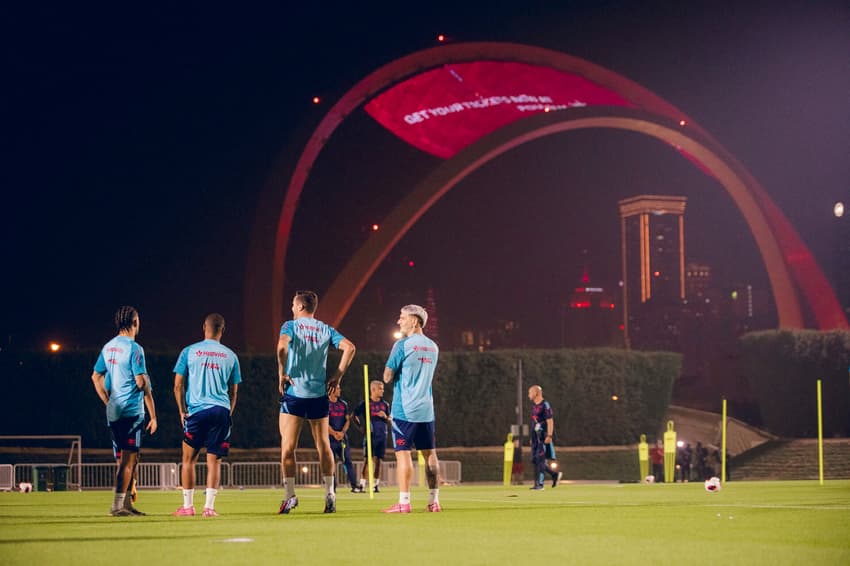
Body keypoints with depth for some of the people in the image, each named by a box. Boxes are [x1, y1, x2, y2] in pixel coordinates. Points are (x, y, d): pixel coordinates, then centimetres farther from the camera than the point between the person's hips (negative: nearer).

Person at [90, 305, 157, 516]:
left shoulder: (108, 347, 12)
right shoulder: (134, 348, -12)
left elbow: (96, 377, 17)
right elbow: (142, 382, -14)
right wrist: (153, 415, -10)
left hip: (113, 412, 8)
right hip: (132, 411, -8)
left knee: (131, 459, 16)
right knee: (127, 459, -5)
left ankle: (127, 503, 18)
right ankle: (117, 505, -8)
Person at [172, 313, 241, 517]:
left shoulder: (189, 352, 4)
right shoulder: (230, 356, 9)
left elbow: (178, 385, 2)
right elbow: (233, 392, 11)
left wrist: (182, 411, 7)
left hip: (196, 411, -1)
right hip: (221, 411, 1)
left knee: (189, 459, 9)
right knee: (214, 461, 3)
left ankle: (187, 506, 9)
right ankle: (209, 506, -4)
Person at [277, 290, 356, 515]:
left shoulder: (290, 326, -1)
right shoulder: (325, 330, 10)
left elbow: (282, 347, -22)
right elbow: (349, 347, -1)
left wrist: (282, 373, -13)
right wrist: (337, 376, 3)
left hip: (293, 394, -4)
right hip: (319, 394, 4)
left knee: (288, 447, 0)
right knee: (324, 446, 10)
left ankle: (290, 495, -6)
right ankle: (330, 494, 8)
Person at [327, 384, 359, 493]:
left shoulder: (343, 403, 13)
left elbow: (347, 420, 11)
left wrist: (342, 432, -6)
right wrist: (334, 433, -15)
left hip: (343, 437, 4)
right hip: (330, 437, -4)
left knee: (347, 461, 0)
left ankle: (354, 485, -2)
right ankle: (332, 487, 1)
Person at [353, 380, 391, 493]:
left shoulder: (385, 404, 10)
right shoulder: (365, 403, 0)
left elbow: (390, 420, 15)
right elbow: (355, 415, 6)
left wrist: (385, 417, -6)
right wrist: (361, 427, 1)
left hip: (382, 435, 3)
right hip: (370, 435, -3)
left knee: (378, 460, 2)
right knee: (367, 460, -9)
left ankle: (376, 485, 7)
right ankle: (362, 485, -10)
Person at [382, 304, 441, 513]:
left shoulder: (402, 345, -9)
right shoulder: (433, 347, 11)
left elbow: (387, 377, -7)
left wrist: (390, 374, 12)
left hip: (404, 409, -6)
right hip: (426, 409, 6)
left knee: (403, 453, -5)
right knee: (429, 453, 8)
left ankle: (404, 502, -7)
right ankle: (434, 501, 8)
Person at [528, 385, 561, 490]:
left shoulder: (545, 405, -10)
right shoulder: (534, 405, 16)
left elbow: (550, 421, -15)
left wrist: (549, 436, -22)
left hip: (543, 437, -9)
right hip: (535, 437, 9)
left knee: (540, 460, -9)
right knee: (535, 460, 9)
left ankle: (539, 484, -7)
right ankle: (555, 474, 20)